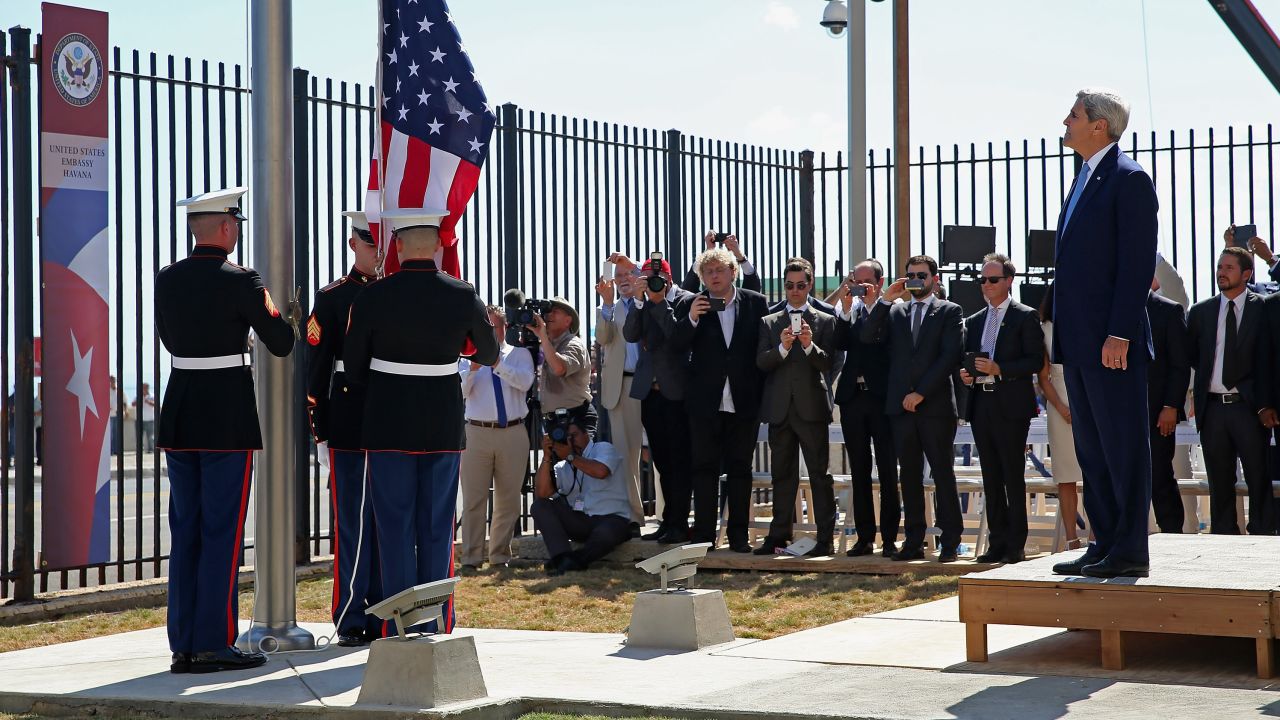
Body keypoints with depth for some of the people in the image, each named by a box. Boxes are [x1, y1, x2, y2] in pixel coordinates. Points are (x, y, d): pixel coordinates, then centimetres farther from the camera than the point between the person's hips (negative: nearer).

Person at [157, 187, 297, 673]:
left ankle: (183, 646, 11)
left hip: (179, 413, 6)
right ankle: (213, 646, 0)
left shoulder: (166, 280, 6)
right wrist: (291, 319, 17)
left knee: (186, 530, 10)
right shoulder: (241, 283, -12)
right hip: (229, 416, -6)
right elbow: (281, 345, -5)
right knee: (223, 532, -1)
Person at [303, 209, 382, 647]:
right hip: (348, 429, -3)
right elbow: (316, 370, 0)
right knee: (353, 524, -1)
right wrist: (321, 435, -5)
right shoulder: (332, 298, 1)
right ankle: (350, 622, 5)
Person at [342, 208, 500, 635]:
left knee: (395, 530, 4)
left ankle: (398, 631, 3)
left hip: (388, 423, -1)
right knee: (437, 529, 9)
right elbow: (489, 354, 11)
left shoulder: (372, 297, -9)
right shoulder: (463, 297, -4)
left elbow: (353, 365, 0)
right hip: (445, 424, 2)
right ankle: (437, 630, 10)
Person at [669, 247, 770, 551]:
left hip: (744, 401, 0)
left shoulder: (755, 303, 3)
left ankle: (738, 535, 11)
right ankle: (703, 535, 6)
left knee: (740, 469, 6)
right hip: (706, 401, 0)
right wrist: (691, 319, -19)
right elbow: (676, 347, -3)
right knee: (705, 469, 3)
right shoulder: (690, 306, 3)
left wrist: (765, 393, -2)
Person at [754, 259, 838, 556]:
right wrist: (782, 347, -17)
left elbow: (828, 364, -3)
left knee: (820, 475, -3)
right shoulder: (769, 322, 12)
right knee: (782, 475, 9)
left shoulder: (825, 321, 5)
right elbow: (761, 362, 1)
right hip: (779, 408, 3)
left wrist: (810, 346, -21)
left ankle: (825, 538, -2)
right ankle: (779, 535, 14)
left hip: (811, 407, -3)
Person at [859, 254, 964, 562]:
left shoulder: (950, 312, 4)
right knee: (909, 475, 5)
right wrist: (886, 299, -4)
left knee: (943, 473, -3)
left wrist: (921, 392, -12)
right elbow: (867, 337, 3)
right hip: (902, 406, 4)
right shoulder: (895, 312, 16)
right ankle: (914, 542, 9)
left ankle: (950, 542, 0)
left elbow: (950, 356, -7)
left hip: (935, 406, -4)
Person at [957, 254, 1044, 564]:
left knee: (1013, 478, -5)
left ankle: (1015, 546, -2)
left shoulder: (1025, 317, -1)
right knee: (991, 478, 7)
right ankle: (997, 543, 11)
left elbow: (1035, 360, -9)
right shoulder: (974, 321, 18)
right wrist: (966, 374, 0)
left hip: (1011, 405, -6)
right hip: (981, 405, 6)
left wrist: (999, 369, -17)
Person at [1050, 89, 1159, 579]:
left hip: (1112, 341, -10)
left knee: (1124, 446, -4)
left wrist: (1119, 334, -20)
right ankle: (1105, 545, 18)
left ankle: (1129, 552, 0)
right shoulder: (1084, 180, 19)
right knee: (1092, 450, 12)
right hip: (1079, 342, 10)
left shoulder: (1129, 180, -9)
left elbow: (1138, 263, -15)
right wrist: (1064, 333, 15)